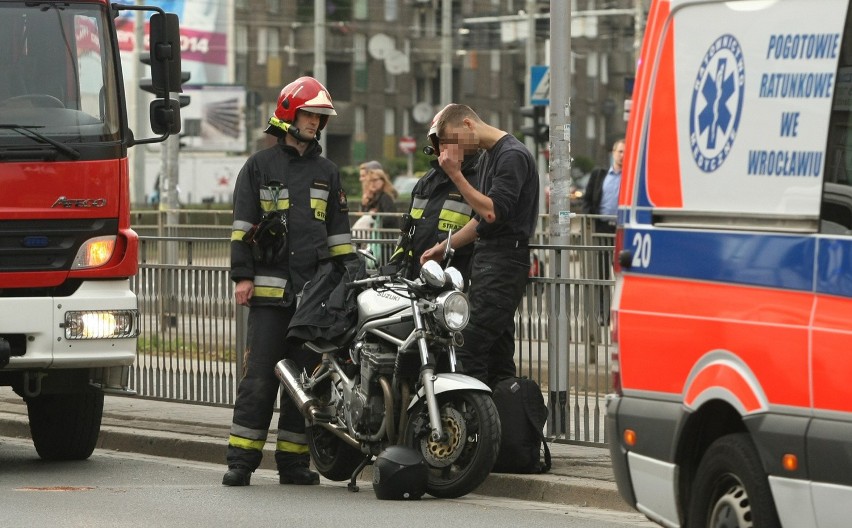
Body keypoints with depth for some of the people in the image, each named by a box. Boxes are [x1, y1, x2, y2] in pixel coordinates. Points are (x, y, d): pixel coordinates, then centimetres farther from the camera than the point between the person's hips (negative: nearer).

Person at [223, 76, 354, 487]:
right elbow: (242, 225, 4)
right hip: (269, 288, -4)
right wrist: (242, 276, -4)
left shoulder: (326, 172, 17)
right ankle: (241, 460, -7)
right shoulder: (259, 167, 7)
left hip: (315, 291, 4)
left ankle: (293, 461, 8)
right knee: (259, 376, -8)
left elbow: (338, 232, 18)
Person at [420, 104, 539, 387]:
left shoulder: (513, 156, -11)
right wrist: (443, 247, 21)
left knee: (469, 348, -17)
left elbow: (493, 212, -20)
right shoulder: (487, 158, 20)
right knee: (498, 354, 8)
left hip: (505, 261, -10)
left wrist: (456, 174, -17)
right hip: (485, 258, 10)